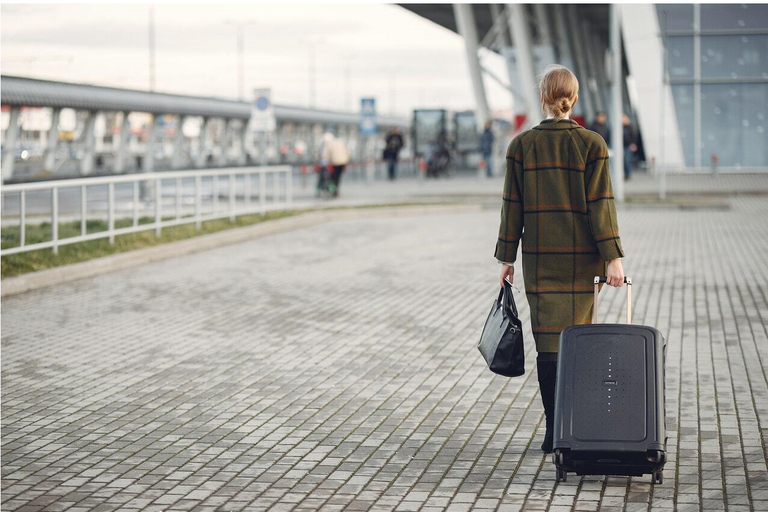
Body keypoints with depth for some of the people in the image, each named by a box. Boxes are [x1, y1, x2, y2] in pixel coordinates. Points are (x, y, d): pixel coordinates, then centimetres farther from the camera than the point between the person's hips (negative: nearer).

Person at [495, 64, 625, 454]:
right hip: (581, 258, -1)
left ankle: (554, 430, 1)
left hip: (538, 257, 1)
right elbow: (600, 203, -9)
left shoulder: (521, 146, -1)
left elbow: (512, 205, 0)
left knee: (548, 341, 5)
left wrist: (506, 257, 7)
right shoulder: (591, 144, -5)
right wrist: (613, 257, -9)